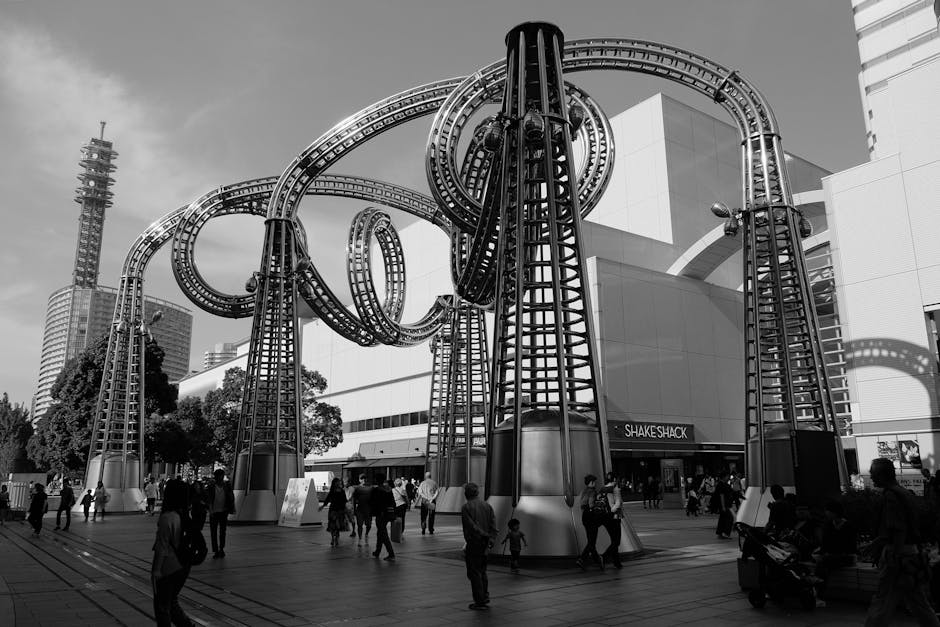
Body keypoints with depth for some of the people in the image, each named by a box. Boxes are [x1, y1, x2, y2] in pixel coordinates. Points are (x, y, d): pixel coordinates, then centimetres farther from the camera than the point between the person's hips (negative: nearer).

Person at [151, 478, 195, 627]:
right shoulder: (184, 515, 1)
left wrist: (156, 570, -11)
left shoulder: (167, 518, -22)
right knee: (172, 602, 23)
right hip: (182, 567, 7)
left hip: (168, 568, -7)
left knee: (162, 606, 11)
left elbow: (162, 547, -19)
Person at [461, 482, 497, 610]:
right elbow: (494, 524, 0)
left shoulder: (466, 507, -8)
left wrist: (485, 536, -14)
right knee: (482, 571, 20)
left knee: (474, 573, 2)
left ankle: (480, 602, 3)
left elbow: (471, 526, -17)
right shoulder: (487, 505, 8)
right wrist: (491, 538, -6)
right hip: (485, 545, 6)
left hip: (473, 543, -6)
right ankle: (485, 597, 20)